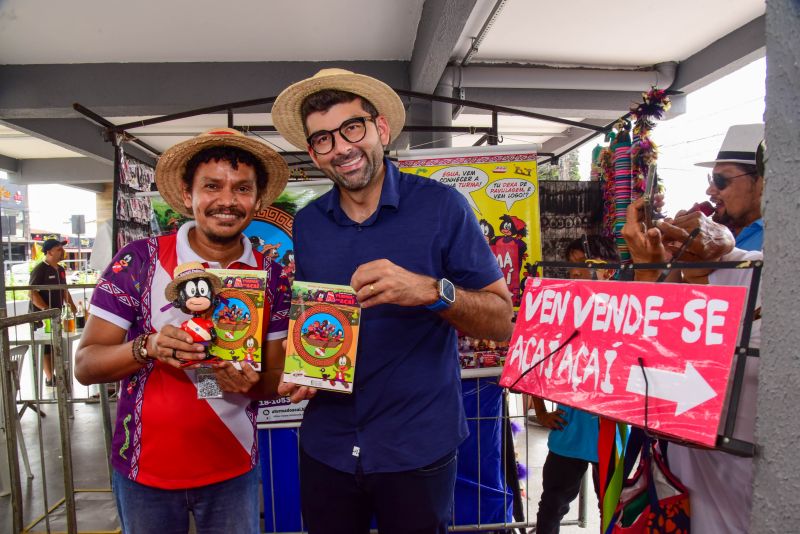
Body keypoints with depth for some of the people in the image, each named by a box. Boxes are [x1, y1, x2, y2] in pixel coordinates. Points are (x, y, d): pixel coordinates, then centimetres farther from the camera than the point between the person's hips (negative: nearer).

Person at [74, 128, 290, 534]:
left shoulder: (272, 276, -4)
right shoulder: (139, 260, -10)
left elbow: (275, 380, 1)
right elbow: (85, 365, -8)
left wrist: (251, 382, -21)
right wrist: (148, 347, -27)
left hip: (234, 470, 2)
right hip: (145, 469, -1)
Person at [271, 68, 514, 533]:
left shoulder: (441, 206, -10)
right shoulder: (306, 224, 1)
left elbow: (503, 321, -10)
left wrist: (431, 291, -27)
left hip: (418, 447, -3)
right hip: (326, 446, 4)